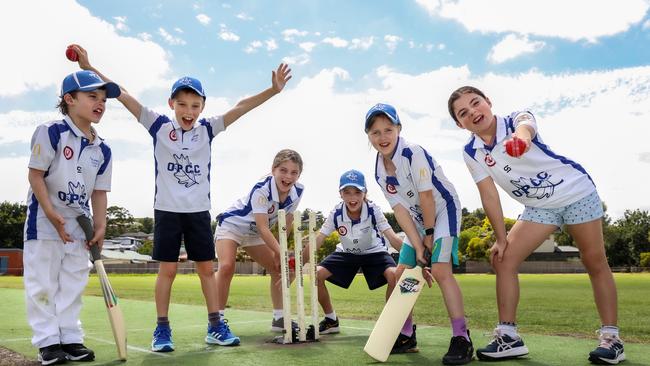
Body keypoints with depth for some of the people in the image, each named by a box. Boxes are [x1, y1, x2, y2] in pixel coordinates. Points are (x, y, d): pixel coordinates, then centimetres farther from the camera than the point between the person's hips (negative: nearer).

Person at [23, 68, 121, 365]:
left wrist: (100, 226, -4)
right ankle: (47, 341, 12)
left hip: (79, 223, 6)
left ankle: (70, 338, 21)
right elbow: (35, 175, -15)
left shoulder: (102, 150, 2)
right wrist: (52, 214, -21)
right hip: (44, 219, -5)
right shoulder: (51, 132, -14)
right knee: (43, 283, 1)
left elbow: (99, 191, 5)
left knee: (73, 284, 11)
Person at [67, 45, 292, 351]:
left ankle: (215, 326, 16)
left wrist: (273, 91, -16)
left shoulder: (207, 129, 2)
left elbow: (240, 107, -7)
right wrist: (89, 67, -11)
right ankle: (162, 329, 14)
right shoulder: (159, 126, -2)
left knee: (207, 268, 7)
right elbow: (123, 95, -6)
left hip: (199, 211, 2)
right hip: (167, 210, -2)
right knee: (167, 269, 2)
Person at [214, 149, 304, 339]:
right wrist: (281, 252, -48)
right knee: (227, 266, -28)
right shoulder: (261, 189, -35)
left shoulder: (297, 192, -16)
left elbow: (286, 224, -5)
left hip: (254, 234, 7)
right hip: (231, 225, -6)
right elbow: (263, 227, -39)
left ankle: (278, 318, 15)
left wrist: (280, 253, -6)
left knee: (279, 268, 2)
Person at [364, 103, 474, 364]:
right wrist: (417, 245, -15)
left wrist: (429, 233, -14)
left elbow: (426, 197, -23)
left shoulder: (414, 153, -25)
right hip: (418, 220, 7)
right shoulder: (379, 171, -4)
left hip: (443, 210, -7)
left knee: (440, 270, -23)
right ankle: (405, 334, 19)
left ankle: (462, 339, -17)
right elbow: (400, 210, -9)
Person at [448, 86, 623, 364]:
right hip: (538, 207, 4)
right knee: (503, 260, -8)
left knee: (595, 264, -1)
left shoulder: (516, 120, -22)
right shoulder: (471, 153, -11)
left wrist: (521, 136, -73)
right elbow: (489, 195, -8)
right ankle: (508, 337, -1)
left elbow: (525, 126, -48)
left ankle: (611, 337, 13)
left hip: (577, 192, -4)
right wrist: (501, 238, -11)